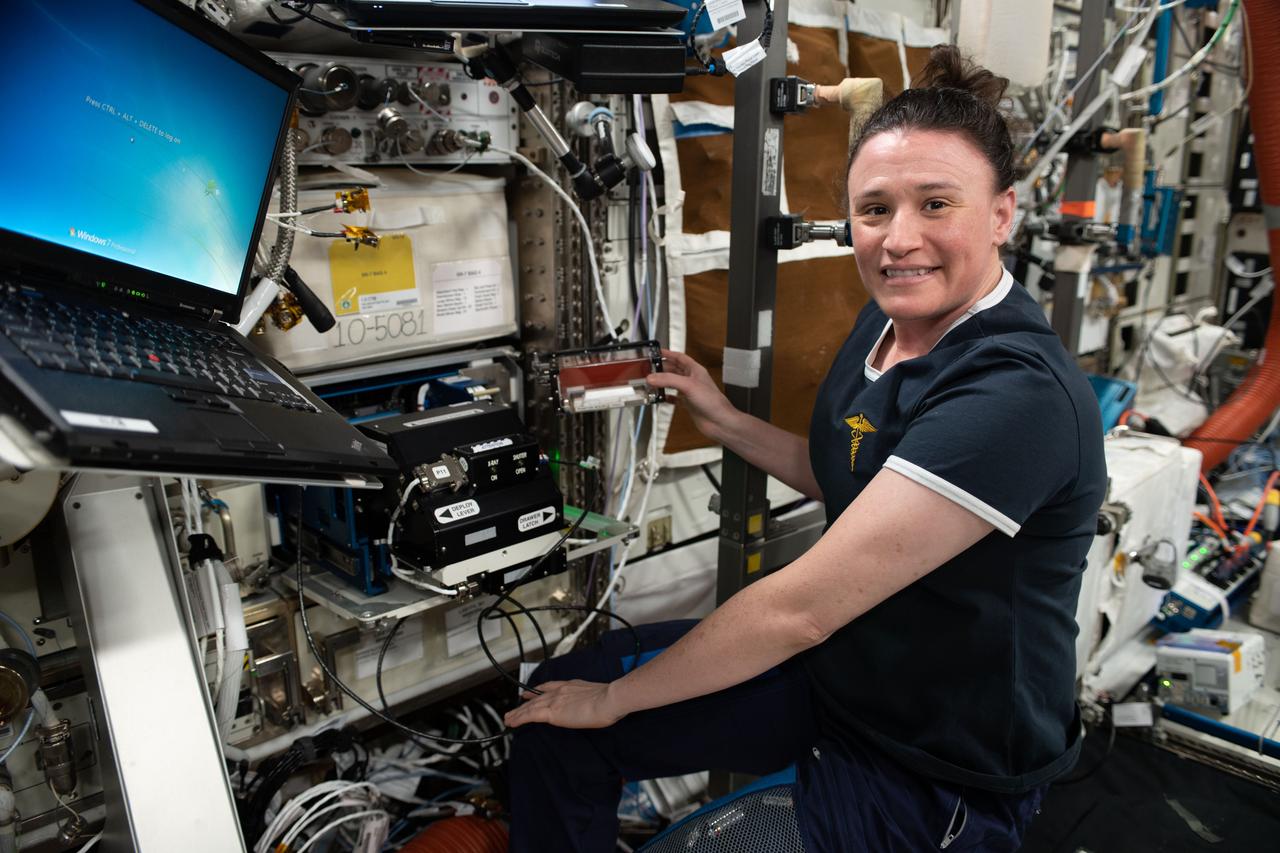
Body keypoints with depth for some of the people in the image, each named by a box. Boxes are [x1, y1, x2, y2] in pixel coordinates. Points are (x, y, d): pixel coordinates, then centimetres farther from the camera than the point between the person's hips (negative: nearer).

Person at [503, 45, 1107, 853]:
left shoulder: (1016, 393, -30)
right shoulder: (889, 318, -3)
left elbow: (799, 608, -28)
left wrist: (614, 697, -17)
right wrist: (727, 423, 2)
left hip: (943, 768, -7)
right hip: (832, 662, 7)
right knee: (559, 705, 3)